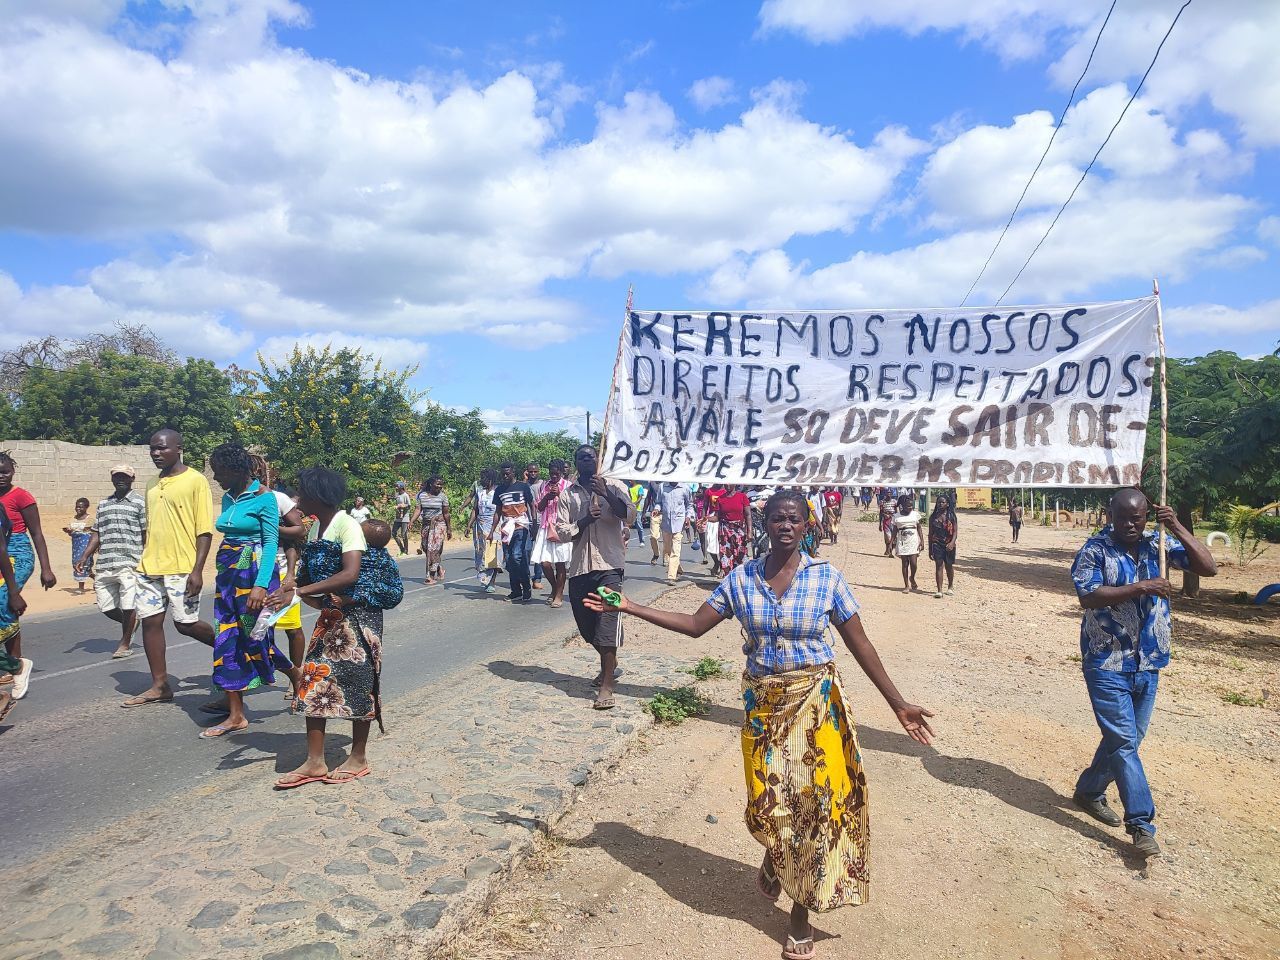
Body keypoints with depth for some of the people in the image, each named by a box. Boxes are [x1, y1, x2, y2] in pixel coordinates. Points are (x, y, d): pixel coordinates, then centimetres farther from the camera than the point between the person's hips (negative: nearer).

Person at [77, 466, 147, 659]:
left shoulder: (140, 502, 0)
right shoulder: (103, 504, 16)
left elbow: (146, 533, -3)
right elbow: (96, 533, 17)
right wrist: (85, 557, 8)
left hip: (130, 563, -5)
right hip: (105, 564, 5)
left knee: (128, 606, -2)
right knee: (106, 607, 8)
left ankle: (125, 643, 16)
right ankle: (131, 623, 35)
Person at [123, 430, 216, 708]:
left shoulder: (195, 480, -7)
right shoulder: (153, 484, 14)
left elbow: (204, 530, -11)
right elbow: (150, 527, 21)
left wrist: (197, 570, -17)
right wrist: (145, 561, 19)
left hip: (181, 568, -7)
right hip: (150, 567, 7)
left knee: (185, 623, -4)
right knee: (150, 621, 5)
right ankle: (159, 686, 14)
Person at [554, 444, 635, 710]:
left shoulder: (614, 487, 2)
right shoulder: (567, 494, 8)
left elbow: (630, 517, -11)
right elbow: (561, 532, 2)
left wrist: (606, 494, -22)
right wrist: (584, 520, -15)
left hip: (609, 565, -4)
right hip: (579, 567, 4)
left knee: (606, 621, -12)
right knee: (586, 624, 14)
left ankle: (607, 685, -8)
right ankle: (610, 665, 39)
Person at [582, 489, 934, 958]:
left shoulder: (826, 577, -9)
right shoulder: (742, 578, -4)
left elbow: (860, 643, -6)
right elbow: (694, 624, -1)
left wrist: (898, 704, -10)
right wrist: (630, 608, -5)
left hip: (815, 702, -1)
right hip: (762, 702, 2)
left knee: (812, 798, 3)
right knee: (766, 797, 8)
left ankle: (802, 911, 23)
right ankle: (775, 856, 46)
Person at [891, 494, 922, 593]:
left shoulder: (915, 514, 5)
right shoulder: (896, 516, 2)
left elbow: (919, 528, 8)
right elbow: (895, 530, 7)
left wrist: (921, 541, 0)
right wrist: (892, 542, 1)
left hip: (913, 542, 0)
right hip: (902, 542, 0)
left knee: (913, 563, -9)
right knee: (905, 564, 3)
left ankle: (912, 578, 21)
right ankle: (906, 585, 12)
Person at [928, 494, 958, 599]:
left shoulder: (951, 516, 0)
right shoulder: (933, 517, 5)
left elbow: (955, 531, -5)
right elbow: (930, 534, 8)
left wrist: (952, 543, -23)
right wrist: (930, 550, 7)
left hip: (949, 545, 0)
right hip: (937, 544, 1)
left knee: (949, 566, 13)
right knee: (938, 565, -7)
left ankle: (950, 587, 34)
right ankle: (939, 590, -9)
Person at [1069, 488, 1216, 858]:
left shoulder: (1159, 544, 4)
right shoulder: (1095, 549, -9)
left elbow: (1208, 567, -4)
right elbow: (1088, 596, -19)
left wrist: (1177, 528, -12)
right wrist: (1139, 587, -25)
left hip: (1148, 664, 5)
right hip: (1108, 663, -5)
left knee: (1127, 739, 15)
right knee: (1124, 739, -6)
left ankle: (1088, 790, 34)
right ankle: (1141, 824, -1)